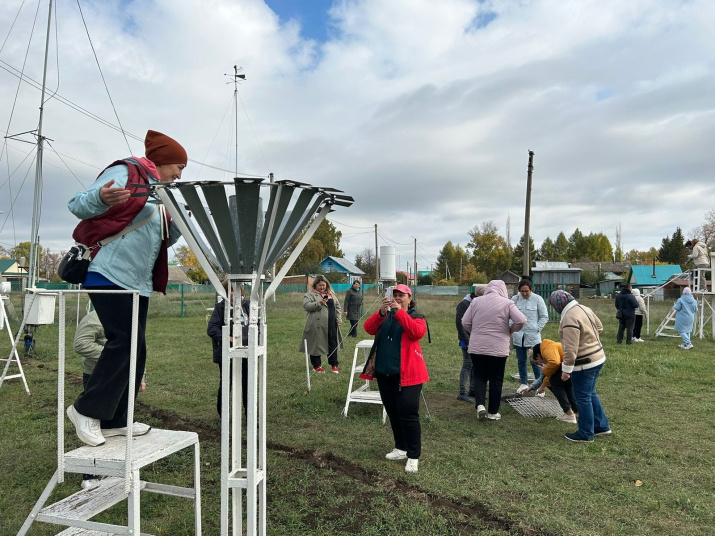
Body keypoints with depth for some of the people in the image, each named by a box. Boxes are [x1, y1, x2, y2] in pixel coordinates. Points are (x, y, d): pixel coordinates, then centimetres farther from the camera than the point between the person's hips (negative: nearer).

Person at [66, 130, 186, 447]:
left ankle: (113, 421, 17)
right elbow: (78, 205, -13)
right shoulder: (125, 173, -6)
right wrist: (101, 198, -35)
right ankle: (87, 409, 3)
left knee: (135, 350, 7)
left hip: (137, 282, 9)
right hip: (109, 275, -9)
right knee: (126, 341, -15)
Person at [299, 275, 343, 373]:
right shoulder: (310, 294, 1)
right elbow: (306, 306, -12)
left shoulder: (331, 294, 16)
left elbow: (337, 307, 16)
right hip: (317, 326, -4)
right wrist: (319, 303, -22)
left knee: (333, 344, 7)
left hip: (331, 325, 4)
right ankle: (316, 365, 17)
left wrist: (338, 320, 8)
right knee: (317, 344, 3)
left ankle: (334, 364, 19)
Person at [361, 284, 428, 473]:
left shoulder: (416, 316, 0)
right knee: (392, 412, 14)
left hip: (407, 373, -5)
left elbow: (418, 332, -22)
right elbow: (369, 328, -6)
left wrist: (400, 312, -26)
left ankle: (413, 456, 3)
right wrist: (381, 313, -22)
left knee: (408, 413, -7)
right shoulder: (384, 315, 11)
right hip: (384, 372, 5)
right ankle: (401, 448, 29)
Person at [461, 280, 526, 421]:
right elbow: (521, 320, -14)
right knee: (496, 380, 11)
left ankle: (480, 405, -2)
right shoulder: (507, 303, -5)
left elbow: (465, 322, 3)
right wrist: (511, 330, 5)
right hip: (498, 349, -2)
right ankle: (493, 412, 18)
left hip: (477, 347, 2)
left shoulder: (476, 301, 2)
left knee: (479, 377, 16)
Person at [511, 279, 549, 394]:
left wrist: (537, 329, -6)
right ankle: (523, 383, 26)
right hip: (518, 336, 3)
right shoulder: (515, 299, 2)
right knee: (521, 361, 13)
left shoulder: (537, 299, -4)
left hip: (533, 336, -3)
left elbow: (544, 316, 0)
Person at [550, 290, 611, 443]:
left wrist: (566, 369, -19)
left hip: (585, 364, -10)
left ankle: (586, 434, 17)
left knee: (583, 398, 4)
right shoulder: (584, 309, 4)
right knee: (590, 393, 23)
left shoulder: (569, 318, -25)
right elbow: (599, 327, 20)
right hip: (597, 357, 10)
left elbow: (570, 349, -26)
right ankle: (602, 426, 33)